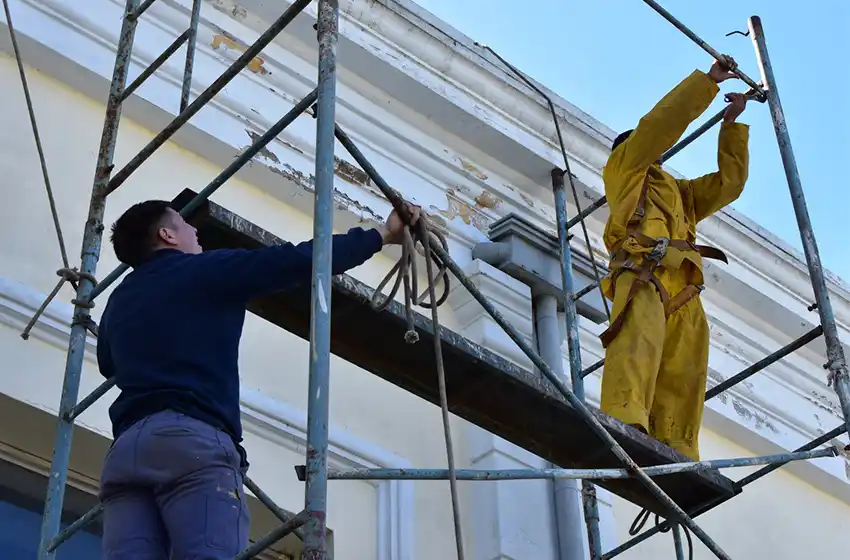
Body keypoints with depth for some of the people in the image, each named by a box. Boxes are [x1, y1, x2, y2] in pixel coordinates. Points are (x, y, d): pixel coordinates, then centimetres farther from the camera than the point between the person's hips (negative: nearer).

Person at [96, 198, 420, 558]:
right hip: (192, 439, -6)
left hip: (125, 449, 6)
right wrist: (382, 234, 15)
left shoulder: (119, 300, 28)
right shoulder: (206, 270, 10)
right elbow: (302, 260, 5)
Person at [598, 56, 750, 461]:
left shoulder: (680, 192, 46)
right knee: (638, 338, -35)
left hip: (683, 293, 7)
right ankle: (625, 421, -57)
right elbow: (662, 122, 18)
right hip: (641, 273, -7)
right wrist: (708, 79, 23)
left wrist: (732, 123, 37)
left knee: (682, 379, -13)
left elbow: (729, 182, 39)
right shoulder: (623, 167, 28)